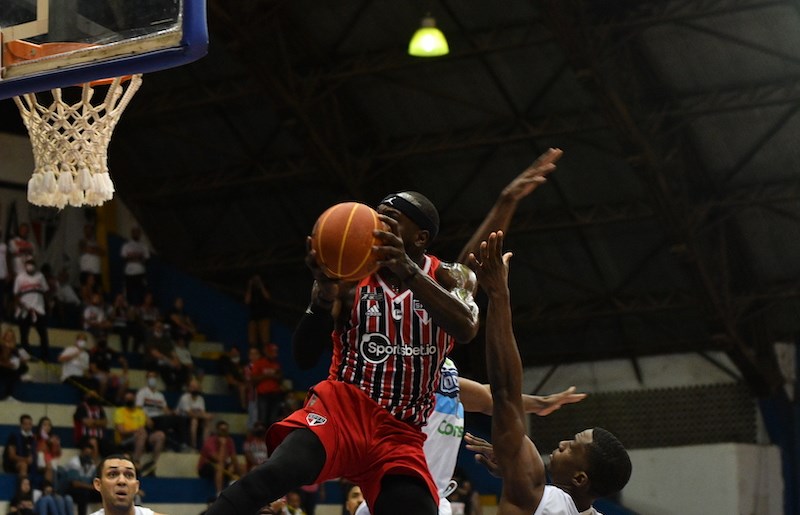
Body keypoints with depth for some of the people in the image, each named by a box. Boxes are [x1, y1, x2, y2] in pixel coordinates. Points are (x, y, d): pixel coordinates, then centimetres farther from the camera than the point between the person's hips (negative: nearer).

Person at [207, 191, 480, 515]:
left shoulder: (448, 278, 5)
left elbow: (466, 329, -19)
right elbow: (305, 357, -5)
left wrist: (408, 271, -34)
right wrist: (324, 295, -25)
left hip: (400, 435, 2)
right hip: (342, 407, -2)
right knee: (273, 475, -32)